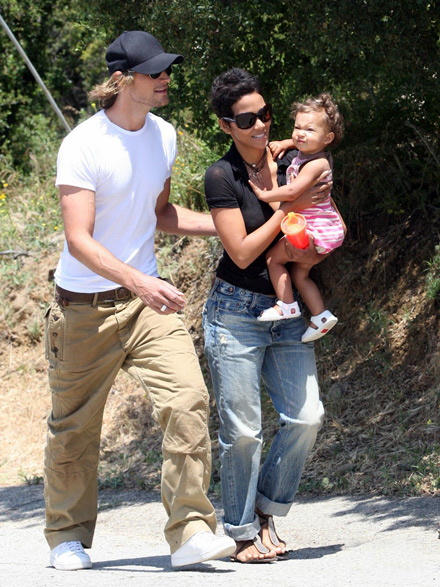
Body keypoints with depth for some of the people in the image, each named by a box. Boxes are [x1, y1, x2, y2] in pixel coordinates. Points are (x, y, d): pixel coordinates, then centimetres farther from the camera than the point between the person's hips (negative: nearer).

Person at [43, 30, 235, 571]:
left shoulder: (164, 136, 6)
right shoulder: (83, 145, -16)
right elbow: (79, 240, -22)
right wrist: (139, 283, -35)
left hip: (146, 298, 5)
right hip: (85, 306, -4)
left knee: (187, 399, -15)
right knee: (75, 428, 7)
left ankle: (190, 531, -13)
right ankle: (68, 537, 27)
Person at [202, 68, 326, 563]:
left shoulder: (291, 163, 4)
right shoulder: (222, 176, -10)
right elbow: (242, 252, -14)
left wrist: (312, 252, -8)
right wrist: (289, 209, -15)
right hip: (235, 313, -5)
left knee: (306, 416, -4)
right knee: (242, 429, -4)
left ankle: (266, 510, 16)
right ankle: (243, 533, 11)